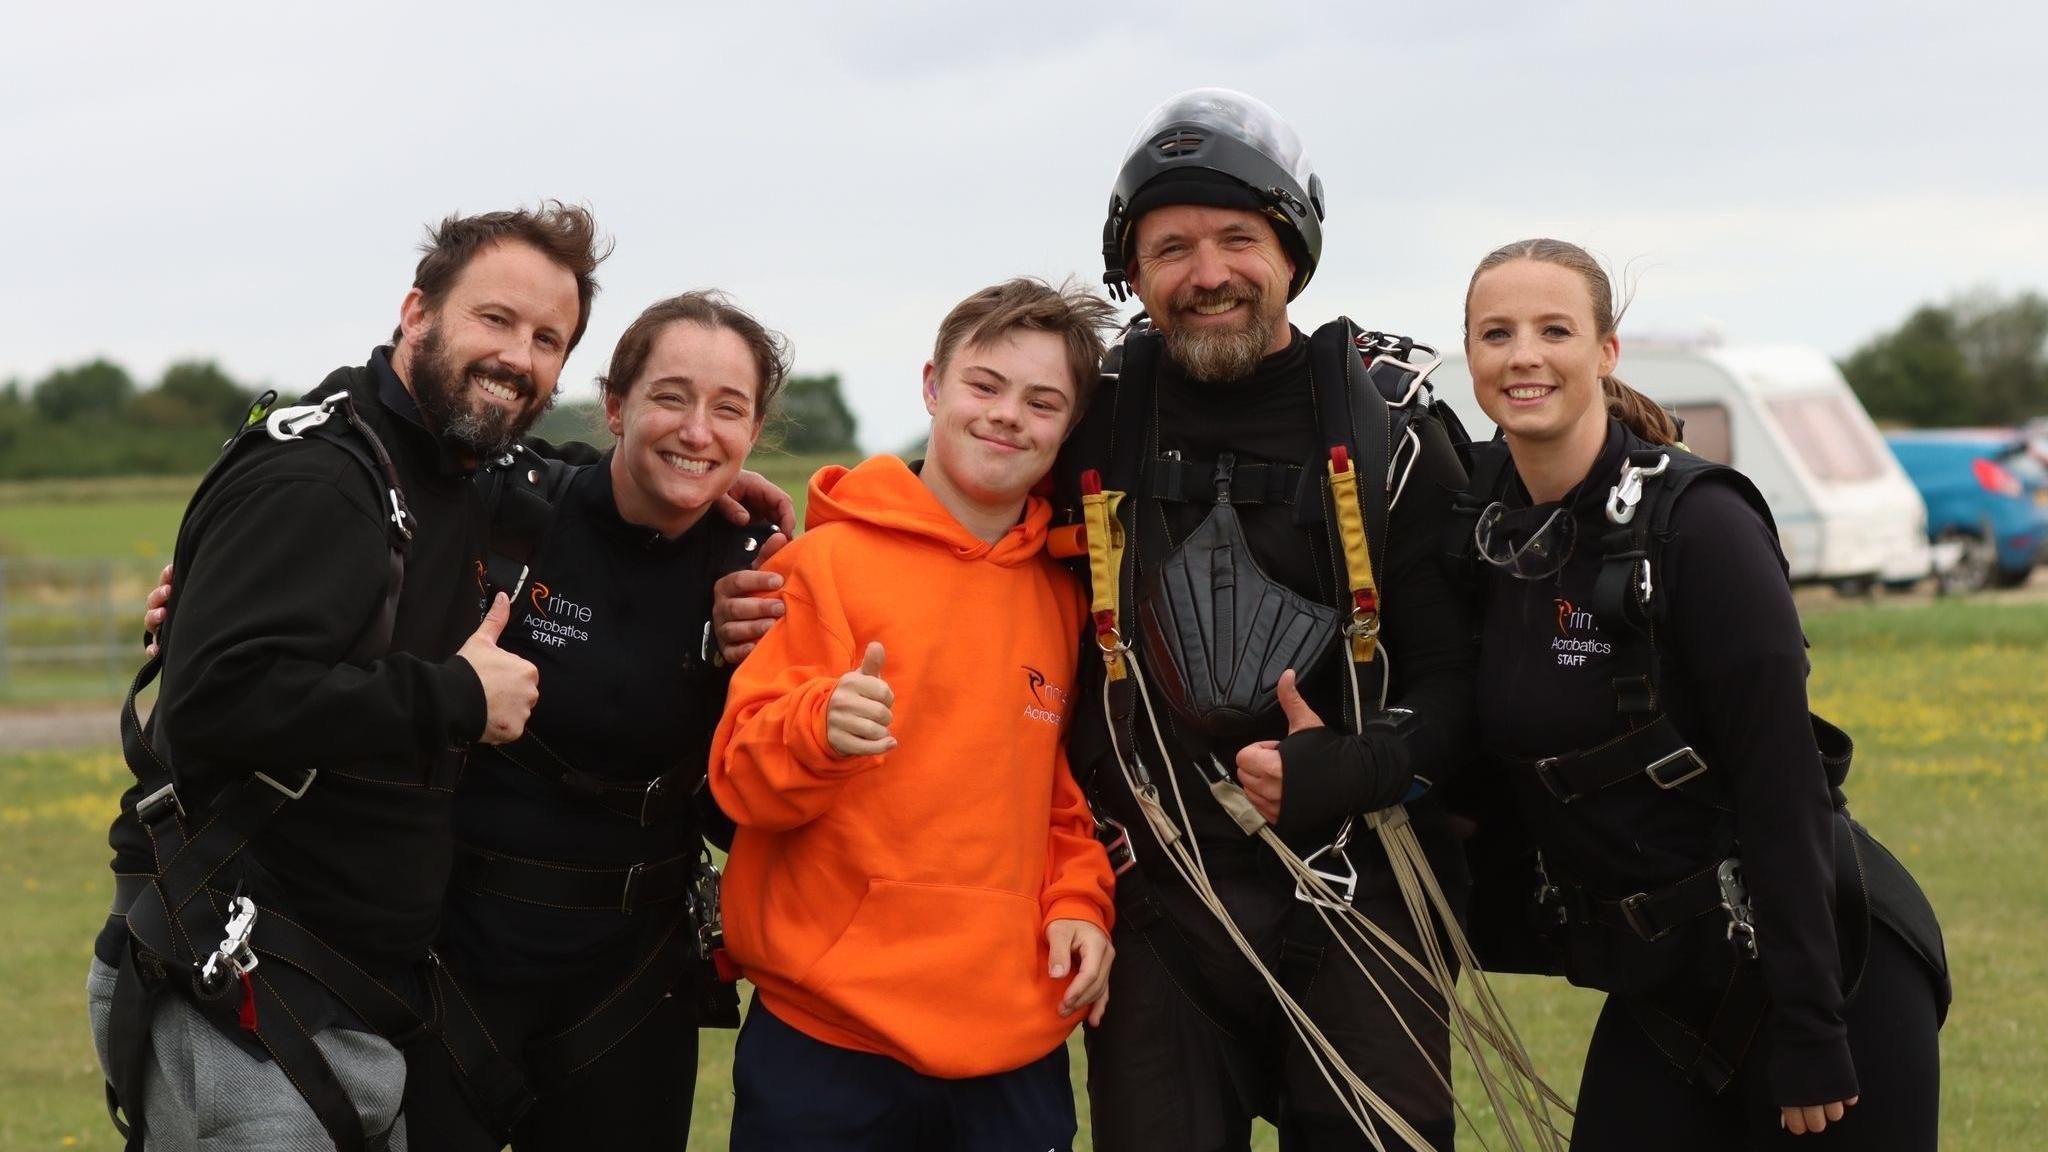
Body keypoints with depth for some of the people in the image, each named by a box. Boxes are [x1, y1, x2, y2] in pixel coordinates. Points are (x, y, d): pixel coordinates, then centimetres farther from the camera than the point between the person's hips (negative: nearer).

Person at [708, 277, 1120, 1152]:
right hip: (828, 1044, -4)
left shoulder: (1063, 597, 11)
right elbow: (743, 778, -9)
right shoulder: (829, 562, -4)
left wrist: (1080, 902, 4)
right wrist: (820, 728, -29)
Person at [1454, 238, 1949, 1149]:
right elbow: (1498, 764, 14)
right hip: (1660, 989, 6)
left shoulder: (1696, 520, -17)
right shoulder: (1485, 524, 2)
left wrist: (1808, 1036, -20)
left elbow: (1784, 787, -19)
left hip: (1823, 963, -6)